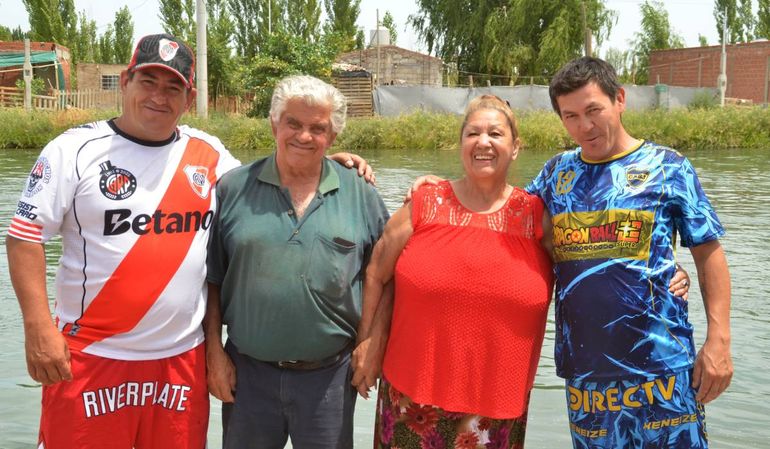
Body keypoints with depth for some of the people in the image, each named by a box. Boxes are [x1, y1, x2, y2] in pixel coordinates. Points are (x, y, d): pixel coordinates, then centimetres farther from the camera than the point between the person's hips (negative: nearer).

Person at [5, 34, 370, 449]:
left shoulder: (209, 153, 5)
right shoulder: (75, 150, -4)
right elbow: (27, 235, -5)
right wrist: (38, 328, -13)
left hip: (183, 358, 3)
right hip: (90, 356, -3)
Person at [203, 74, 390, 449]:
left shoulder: (361, 196, 0)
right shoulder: (234, 188, -2)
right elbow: (212, 279, 2)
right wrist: (214, 352, -1)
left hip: (329, 374, 0)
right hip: (247, 371, 0)